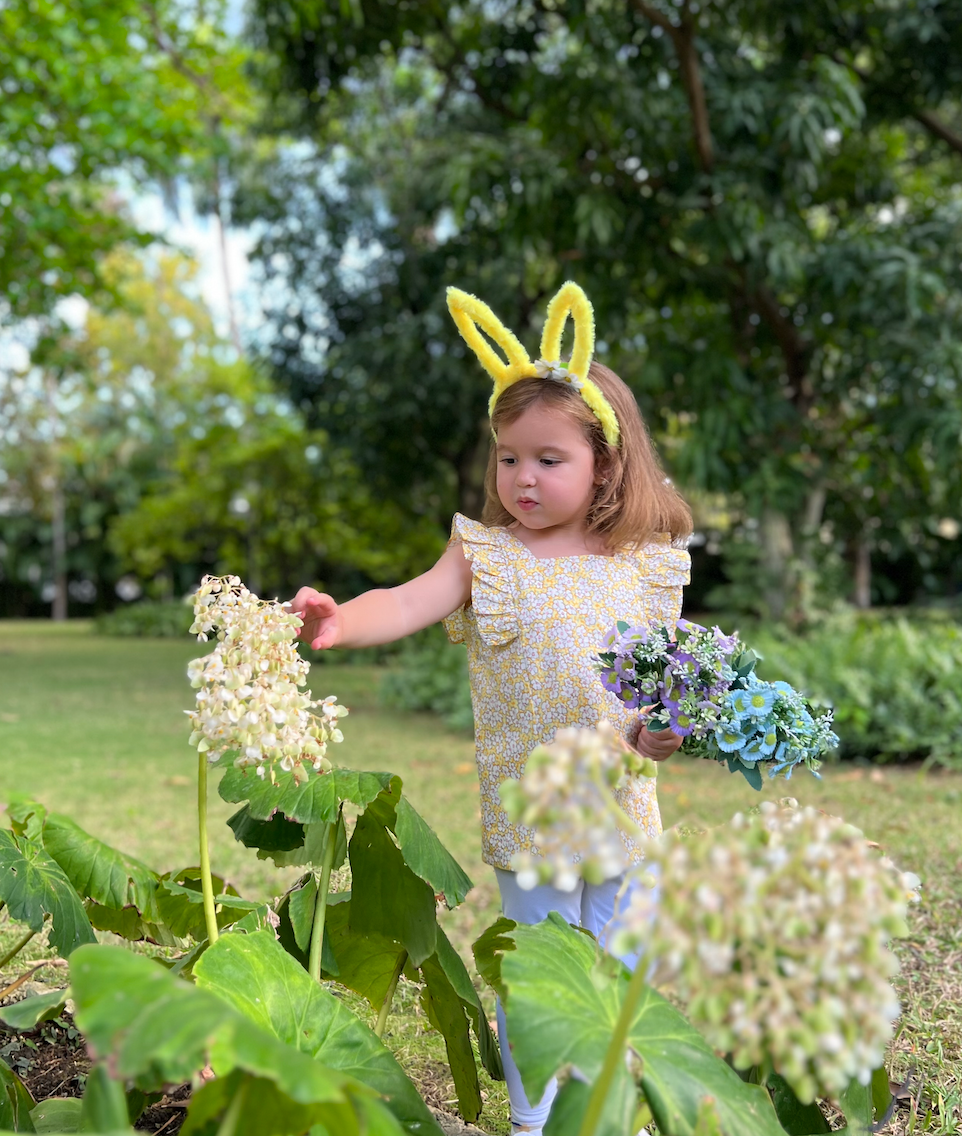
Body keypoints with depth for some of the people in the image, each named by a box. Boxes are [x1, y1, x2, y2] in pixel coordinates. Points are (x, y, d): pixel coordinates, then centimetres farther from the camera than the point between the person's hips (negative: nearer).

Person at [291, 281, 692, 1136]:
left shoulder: (646, 564, -1)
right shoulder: (488, 554, -4)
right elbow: (410, 603, -18)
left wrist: (661, 725, -17)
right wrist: (342, 622, -38)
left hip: (619, 802, 2)